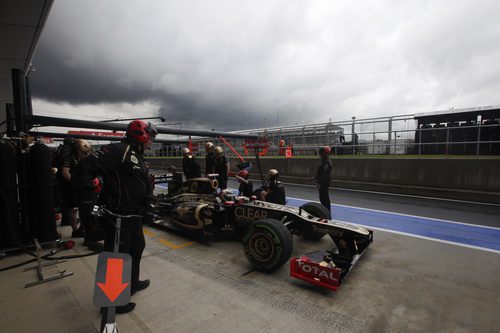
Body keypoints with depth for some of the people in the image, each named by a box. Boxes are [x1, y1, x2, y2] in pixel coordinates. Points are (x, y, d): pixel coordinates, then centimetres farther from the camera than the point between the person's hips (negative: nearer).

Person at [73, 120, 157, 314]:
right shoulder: (119, 150, -17)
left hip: (134, 215, 11)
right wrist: (88, 193, -23)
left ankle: (132, 283, 46)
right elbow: (88, 166, -25)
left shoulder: (139, 158, 16)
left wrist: (149, 200, 10)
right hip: (117, 216, -11)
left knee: (137, 247, 25)